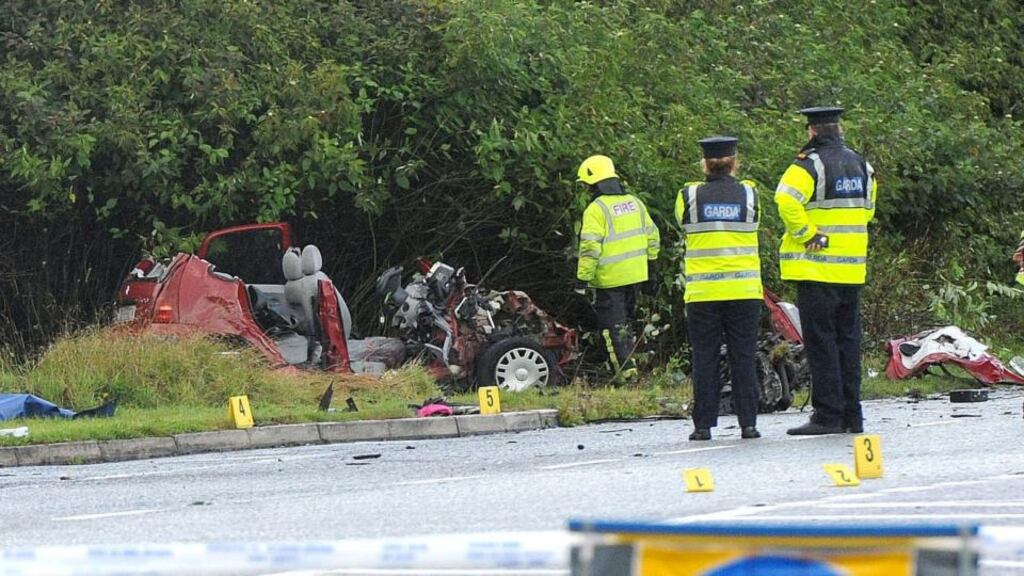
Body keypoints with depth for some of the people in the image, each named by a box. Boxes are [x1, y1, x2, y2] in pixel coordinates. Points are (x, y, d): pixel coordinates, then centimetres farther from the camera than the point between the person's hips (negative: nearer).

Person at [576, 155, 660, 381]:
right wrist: (650, 261, 26)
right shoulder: (635, 203, 8)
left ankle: (625, 369, -4)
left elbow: (590, 248, -19)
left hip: (610, 278, -7)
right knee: (626, 321, 19)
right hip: (636, 274, 7)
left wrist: (583, 278, -15)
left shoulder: (596, 210, -15)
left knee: (613, 324, 0)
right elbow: (652, 235, 15)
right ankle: (628, 361, 23)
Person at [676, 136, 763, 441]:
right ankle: (748, 423, 3)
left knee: (704, 359, 3)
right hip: (744, 290, 1)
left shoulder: (689, 196, -3)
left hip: (703, 292, -1)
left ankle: (703, 424, 2)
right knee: (743, 358, 5)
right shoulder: (749, 193, 0)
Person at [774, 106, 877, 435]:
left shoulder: (810, 165, -10)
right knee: (848, 340, 12)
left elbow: (787, 199, -27)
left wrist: (807, 234, -17)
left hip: (817, 268, -6)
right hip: (853, 269, 6)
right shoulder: (860, 165, 12)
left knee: (820, 342, -4)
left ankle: (828, 415, -7)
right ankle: (852, 416, 12)